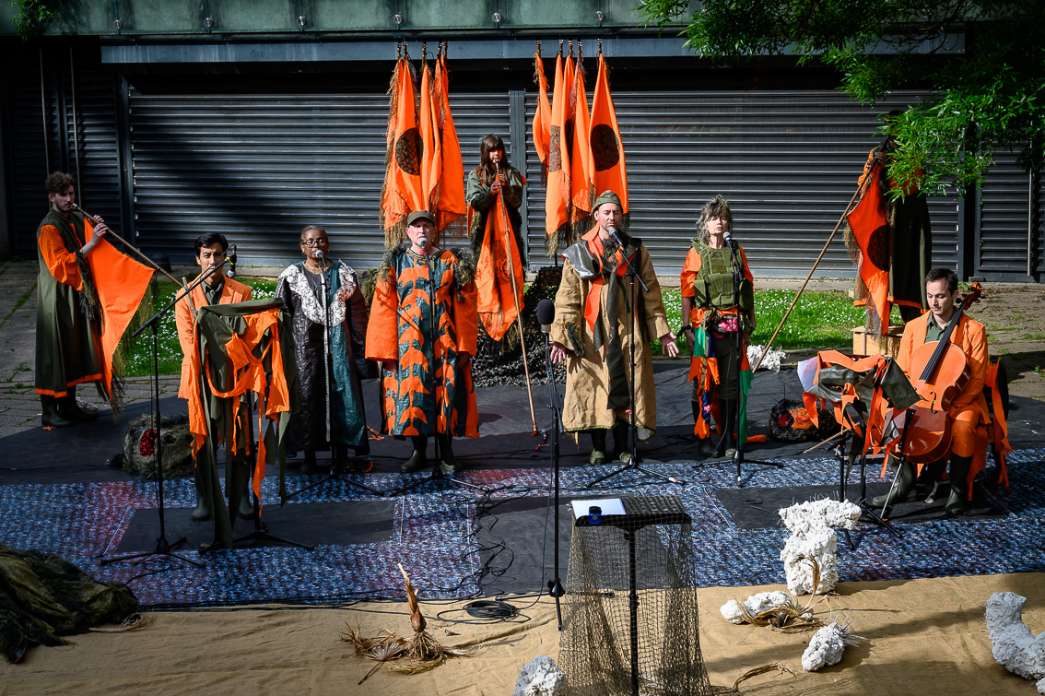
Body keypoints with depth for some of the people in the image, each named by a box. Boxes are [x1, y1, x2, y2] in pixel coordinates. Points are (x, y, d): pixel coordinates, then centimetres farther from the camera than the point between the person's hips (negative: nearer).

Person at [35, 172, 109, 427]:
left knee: (74, 352, 13)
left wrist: (97, 232, 2)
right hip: (57, 298, -8)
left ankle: (69, 405, 23)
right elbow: (60, 266, -20)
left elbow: (87, 257, 21)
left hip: (77, 295, 8)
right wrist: (90, 244, -24)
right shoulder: (48, 228, -15)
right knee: (55, 355, -3)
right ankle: (49, 411, 4)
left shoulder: (76, 220, 9)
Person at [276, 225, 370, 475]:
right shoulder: (292, 275, 6)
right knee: (306, 395, -1)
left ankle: (341, 452, 7)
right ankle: (309, 456, 7)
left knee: (341, 393, -2)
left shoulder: (343, 273, 8)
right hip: (305, 344, -1)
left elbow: (358, 312, 7)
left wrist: (359, 348, 1)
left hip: (338, 343, 1)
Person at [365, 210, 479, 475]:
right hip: (408, 344, 0)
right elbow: (384, 308, 1)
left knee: (445, 392, 0)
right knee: (411, 394, 1)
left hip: (444, 342, 0)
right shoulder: (395, 262, 4)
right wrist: (386, 350, -6)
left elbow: (464, 308, 3)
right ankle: (418, 451, 16)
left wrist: (464, 347, -4)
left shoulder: (451, 262, 5)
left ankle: (446, 453, 12)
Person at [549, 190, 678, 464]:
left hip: (627, 332, 1)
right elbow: (567, 297, 0)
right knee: (593, 386, 2)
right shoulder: (579, 252, 3)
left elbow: (651, 293, 10)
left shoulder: (635, 251, 8)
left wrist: (662, 330, 4)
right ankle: (597, 447, 14)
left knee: (624, 387, 1)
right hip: (591, 332, -1)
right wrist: (561, 336, -7)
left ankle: (622, 446, 11)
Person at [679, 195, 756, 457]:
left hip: (733, 326, 2)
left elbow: (748, 290, 14)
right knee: (703, 379, -2)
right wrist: (687, 327, -6)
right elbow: (686, 293, 0)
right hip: (705, 325, -2)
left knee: (731, 380, 1)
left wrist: (748, 324, 11)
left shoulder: (736, 252, 10)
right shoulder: (696, 253, 2)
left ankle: (727, 437, 6)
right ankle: (701, 435, 5)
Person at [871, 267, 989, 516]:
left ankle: (958, 489, -14)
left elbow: (976, 379, -6)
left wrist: (950, 407, -19)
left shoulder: (974, 330, -3)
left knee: (963, 426, -35)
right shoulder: (913, 327, 6)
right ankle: (904, 484, -12)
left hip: (960, 401, -3)